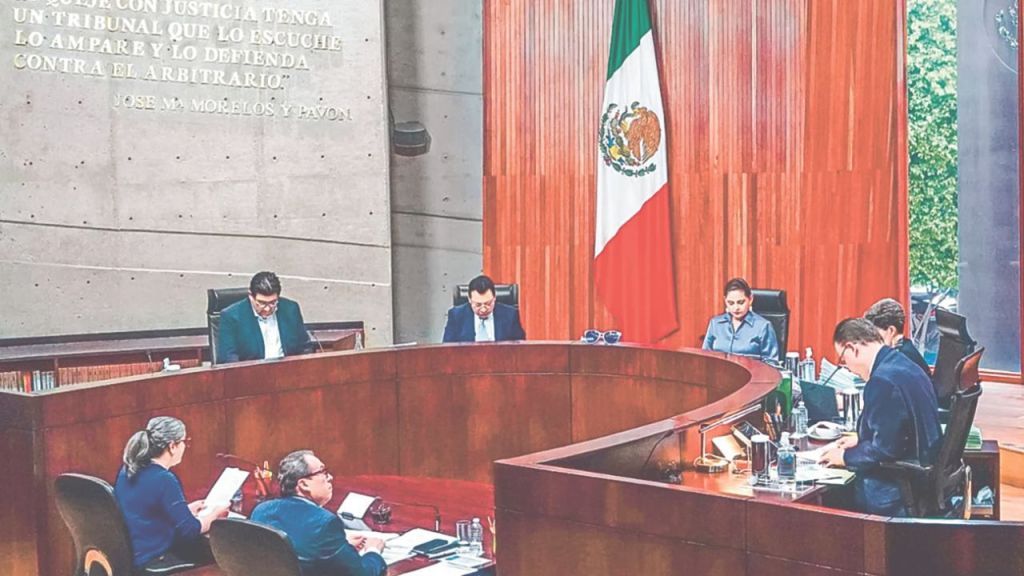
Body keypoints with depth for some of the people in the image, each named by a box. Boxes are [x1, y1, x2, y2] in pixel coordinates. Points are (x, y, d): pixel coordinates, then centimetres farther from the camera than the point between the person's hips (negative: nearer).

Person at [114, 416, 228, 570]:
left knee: (203, 542, 16)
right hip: (152, 561, -9)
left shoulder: (127, 470, 4)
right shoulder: (164, 480, -21)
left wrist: (186, 510, 19)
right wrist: (215, 513, -1)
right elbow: (190, 530, -17)